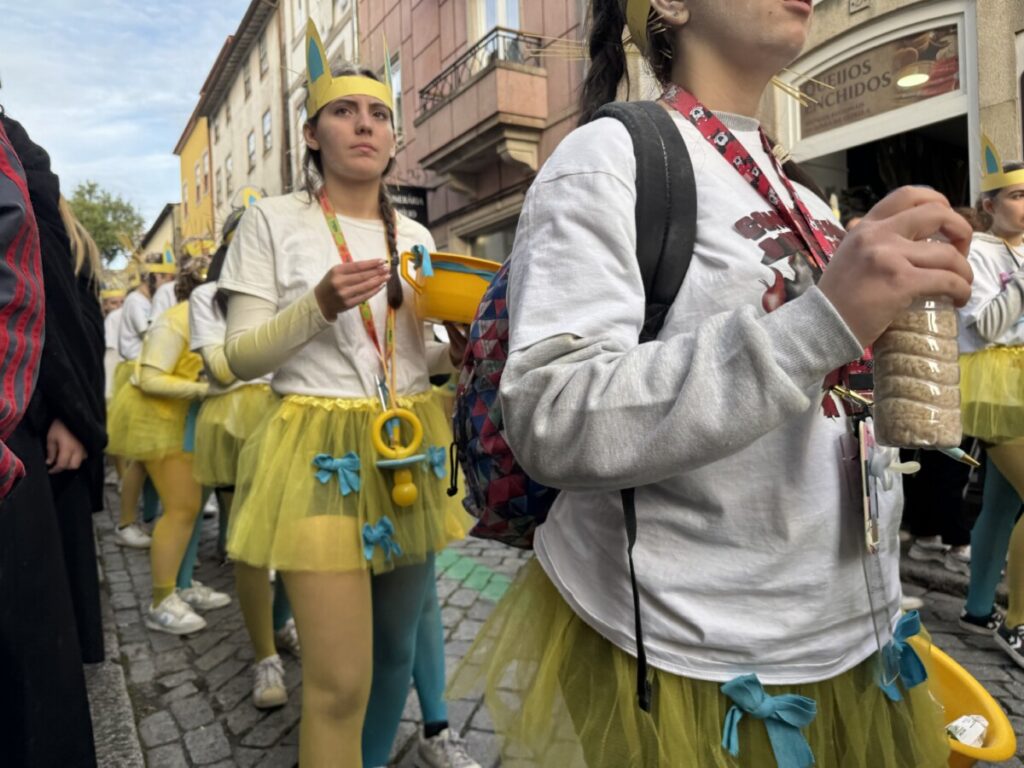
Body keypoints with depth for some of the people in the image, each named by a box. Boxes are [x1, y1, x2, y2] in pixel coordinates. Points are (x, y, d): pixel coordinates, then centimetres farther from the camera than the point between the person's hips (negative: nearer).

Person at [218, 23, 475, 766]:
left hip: (408, 449, 5)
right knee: (340, 679, -5)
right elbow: (242, 355, -6)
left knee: (397, 645, 17)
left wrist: (461, 350, -6)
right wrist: (319, 305, -21)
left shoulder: (415, 235, 10)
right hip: (321, 452, -4)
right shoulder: (273, 219, -2)